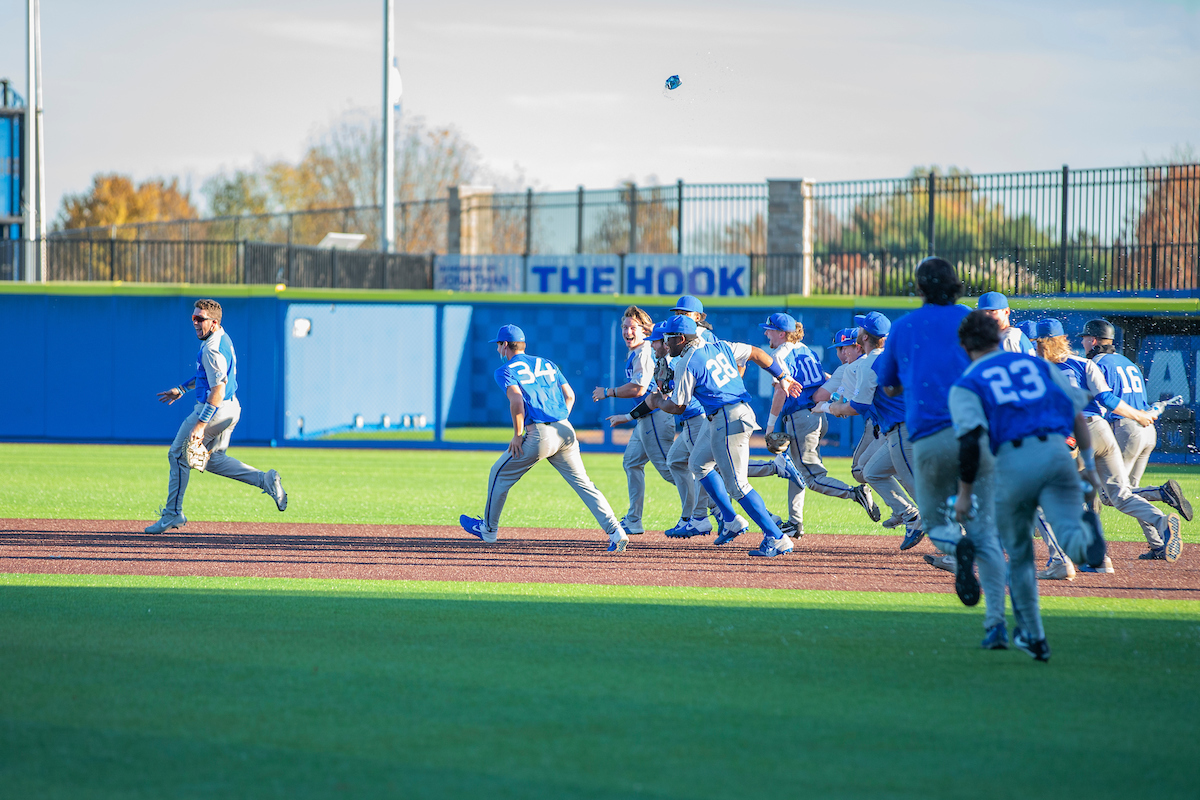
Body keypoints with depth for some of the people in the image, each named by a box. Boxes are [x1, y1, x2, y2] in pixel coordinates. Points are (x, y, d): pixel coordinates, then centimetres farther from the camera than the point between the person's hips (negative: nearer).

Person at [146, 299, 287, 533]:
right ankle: (264, 479, 8)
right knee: (213, 459, 22)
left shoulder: (212, 349, -23)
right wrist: (181, 389, 27)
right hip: (231, 409, 10)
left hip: (215, 410, -10)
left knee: (178, 455, 3)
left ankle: (173, 514, 9)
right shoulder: (223, 339, 10)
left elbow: (218, 389, -29)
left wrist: (201, 424, -32)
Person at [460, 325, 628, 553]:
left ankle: (489, 529, 26)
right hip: (566, 431, 5)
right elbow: (570, 395, 16)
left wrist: (518, 436, -8)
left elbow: (517, 401, -15)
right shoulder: (547, 364, 21)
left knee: (500, 474, 15)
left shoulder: (506, 371, 2)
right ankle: (616, 533, -8)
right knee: (583, 483, 5)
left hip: (539, 435, -5)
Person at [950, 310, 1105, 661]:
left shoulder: (966, 384, 12)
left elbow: (970, 438, -4)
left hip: (1012, 461, -1)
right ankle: (1087, 538, -49)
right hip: (1056, 451, 1)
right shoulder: (1037, 364, 23)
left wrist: (965, 493, 1)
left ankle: (1033, 636, 24)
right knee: (1069, 529, -12)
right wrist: (1089, 465, 23)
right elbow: (1077, 413, 17)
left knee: (1019, 555, 16)